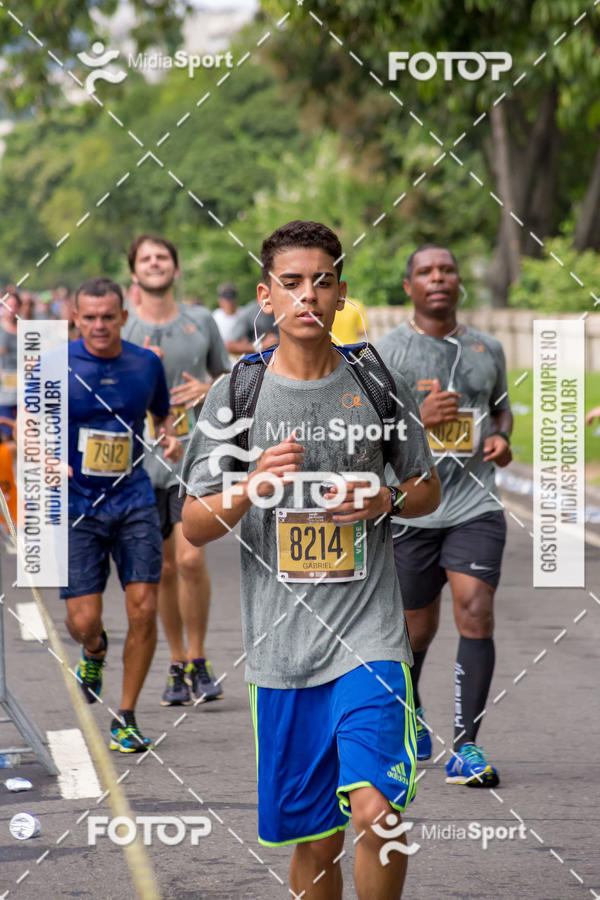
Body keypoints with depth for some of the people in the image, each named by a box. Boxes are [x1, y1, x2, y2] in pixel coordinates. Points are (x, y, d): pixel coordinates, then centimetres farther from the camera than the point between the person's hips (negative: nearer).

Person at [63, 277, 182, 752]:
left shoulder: (147, 364, 2)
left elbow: (163, 414, 19)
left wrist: (171, 438, -3)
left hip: (134, 501, 2)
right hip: (76, 506, -2)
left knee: (144, 608, -10)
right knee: (83, 621, -5)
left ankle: (126, 718, 6)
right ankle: (95, 649, 35)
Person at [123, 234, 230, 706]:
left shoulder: (201, 321, 6)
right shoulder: (122, 331, 4)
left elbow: (229, 380, 16)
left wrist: (208, 390, -6)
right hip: (144, 458, 1)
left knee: (191, 558, -16)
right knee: (164, 569, 7)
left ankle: (199, 663, -1)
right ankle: (178, 667, 21)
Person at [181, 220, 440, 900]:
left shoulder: (379, 384, 4)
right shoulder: (233, 393, 3)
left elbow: (427, 489, 16)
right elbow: (194, 526, 4)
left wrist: (385, 500, -6)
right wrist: (251, 488, -15)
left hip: (369, 633, -1)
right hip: (281, 647, 1)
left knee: (377, 813, -17)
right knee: (313, 841, 8)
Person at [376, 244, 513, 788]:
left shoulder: (487, 349, 10)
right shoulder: (386, 353, -1)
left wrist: (502, 437, 4)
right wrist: (420, 418, -20)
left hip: (476, 506, 1)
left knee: (476, 613, -14)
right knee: (418, 626, 10)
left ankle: (466, 747, -11)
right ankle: (409, 708, 40)